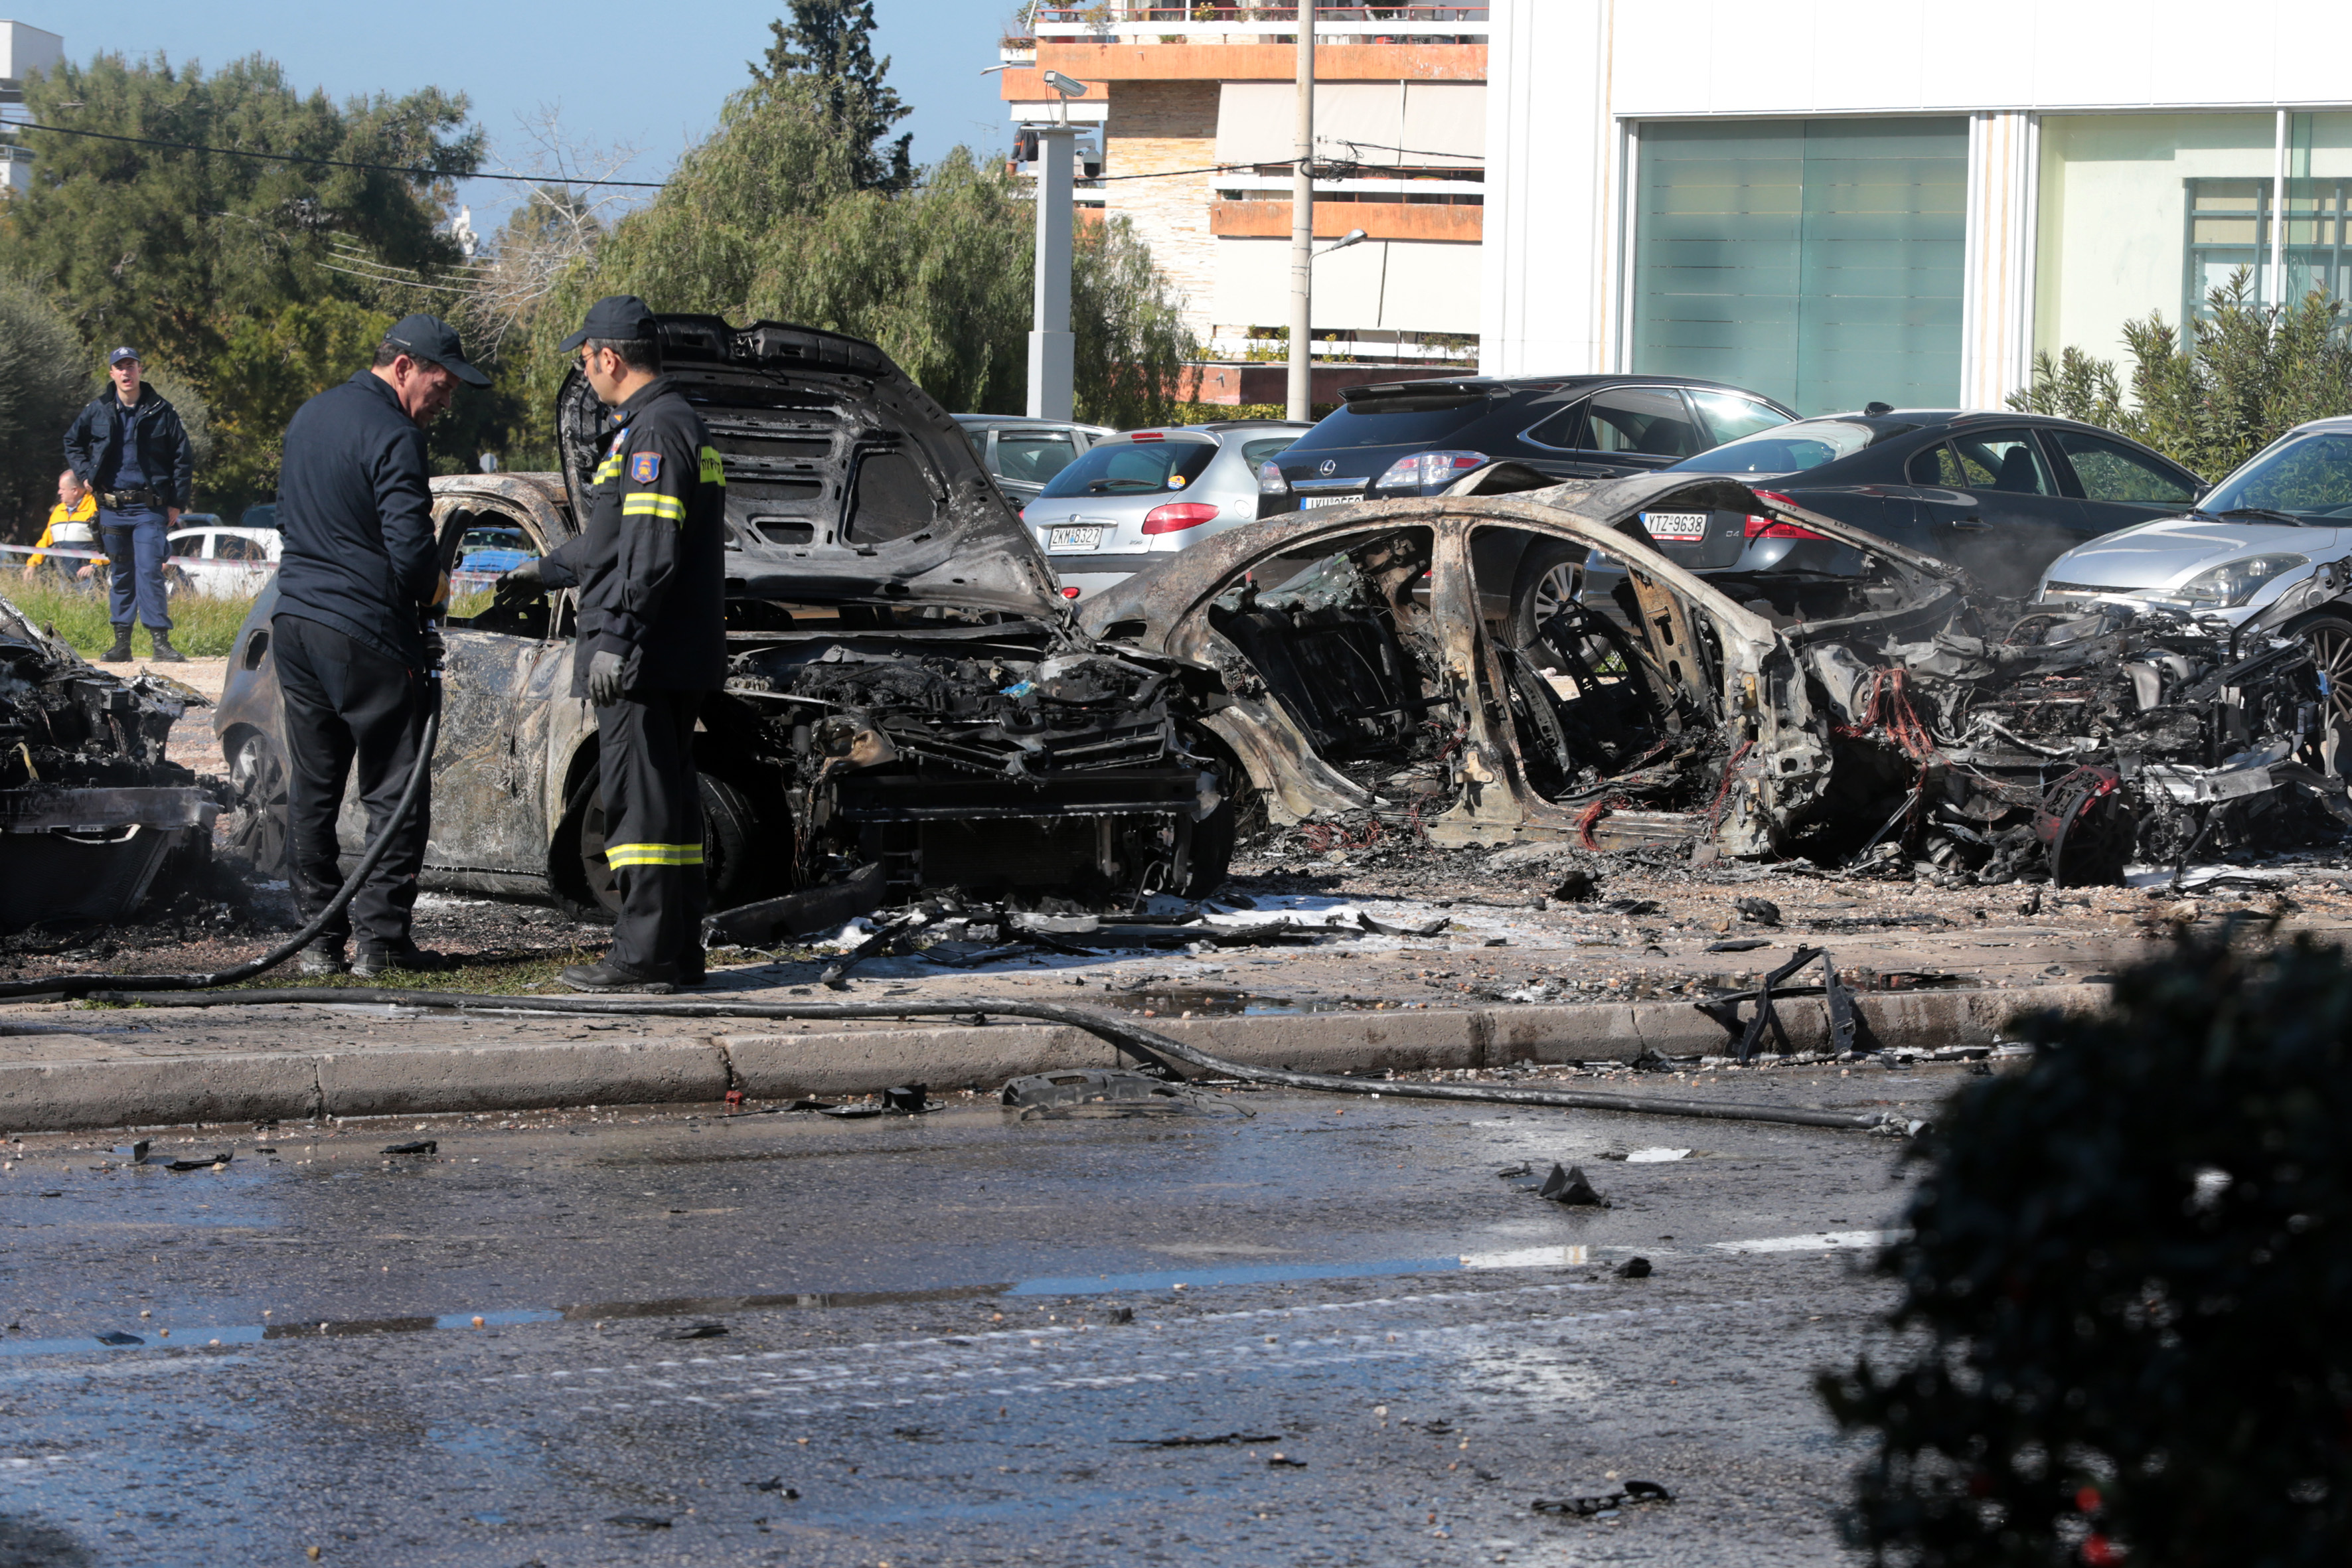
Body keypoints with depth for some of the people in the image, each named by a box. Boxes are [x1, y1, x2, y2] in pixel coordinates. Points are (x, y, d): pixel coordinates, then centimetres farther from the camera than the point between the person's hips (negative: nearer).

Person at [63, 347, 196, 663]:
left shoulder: (161, 411, 0)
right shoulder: (98, 411, 7)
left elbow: (184, 458, 5)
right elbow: (72, 442, 23)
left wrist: (177, 503, 0)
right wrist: (84, 473, 6)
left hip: (150, 509, -3)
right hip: (112, 508, 3)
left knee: (149, 571, -14)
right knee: (122, 575, 9)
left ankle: (161, 640, -16)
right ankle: (122, 642, 14)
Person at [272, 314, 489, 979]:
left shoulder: (310, 416, 13)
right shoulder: (394, 437, -15)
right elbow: (411, 545, -20)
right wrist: (429, 592, -1)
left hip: (294, 621, 8)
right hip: (366, 636, -8)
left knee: (311, 790, 12)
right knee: (394, 792, 0)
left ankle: (319, 938, 13)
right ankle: (380, 938, -1)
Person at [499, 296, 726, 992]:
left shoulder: (654, 432, -14)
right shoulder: (682, 425, 20)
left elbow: (650, 550, -23)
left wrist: (615, 637, -25)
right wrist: (547, 570, 41)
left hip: (642, 656, -10)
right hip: (679, 660, 10)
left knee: (641, 799, -8)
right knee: (668, 798, 12)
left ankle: (645, 955, -9)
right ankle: (679, 953, 15)